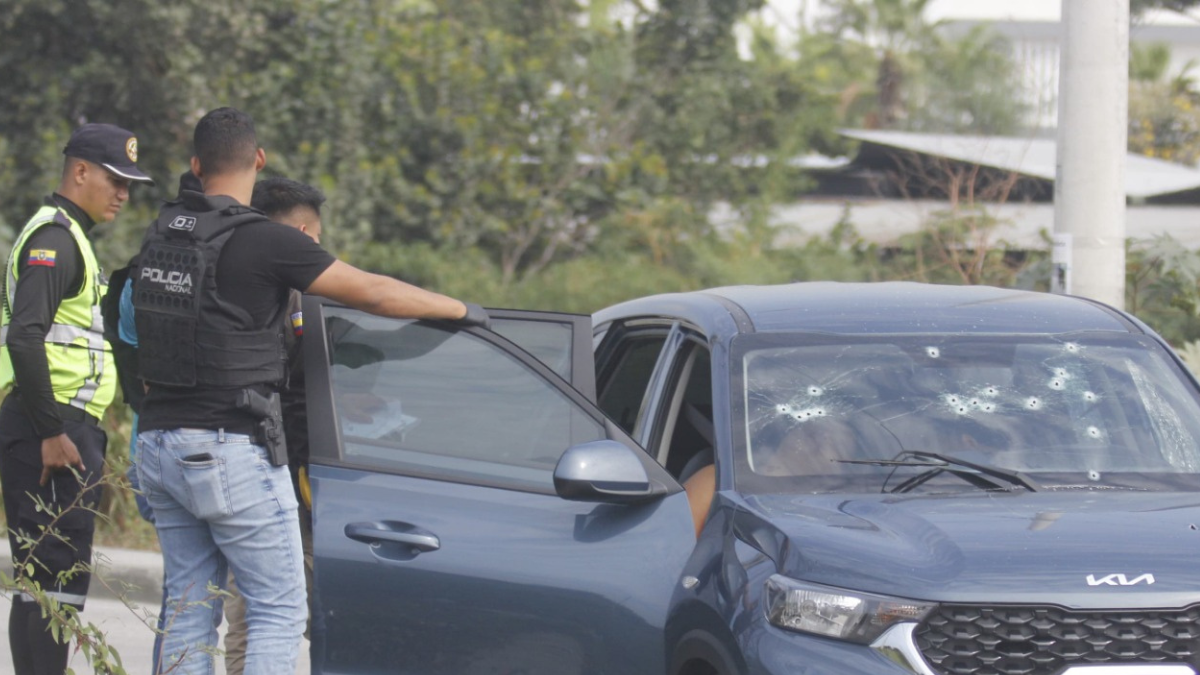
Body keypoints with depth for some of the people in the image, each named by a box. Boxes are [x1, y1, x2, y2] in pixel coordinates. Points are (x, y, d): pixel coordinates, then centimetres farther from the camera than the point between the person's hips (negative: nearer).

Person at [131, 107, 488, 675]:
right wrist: (461, 310, 6)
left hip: (159, 442, 7)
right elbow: (371, 292, -7)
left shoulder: (161, 234, 9)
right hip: (230, 451, -7)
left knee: (189, 607, 10)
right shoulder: (263, 240, -13)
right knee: (279, 608, -2)